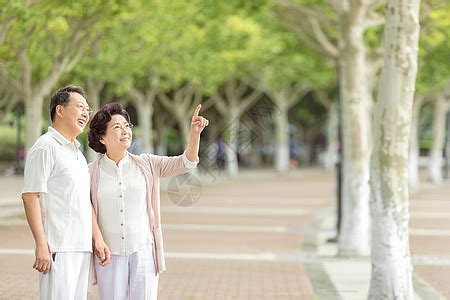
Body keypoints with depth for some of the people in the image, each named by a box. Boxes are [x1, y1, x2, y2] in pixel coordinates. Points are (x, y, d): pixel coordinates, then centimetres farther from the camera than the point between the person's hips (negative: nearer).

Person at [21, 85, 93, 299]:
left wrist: (97, 240, 21)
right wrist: (41, 245, -20)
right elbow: (30, 196, -14)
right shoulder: (45, 147, -7)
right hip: (58, 249, -9)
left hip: (82, 247, 9)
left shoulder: (77, 151, 21)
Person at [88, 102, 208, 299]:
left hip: (143, 252, 1)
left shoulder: (147, 164, 6)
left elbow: (185, 163, -2)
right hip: (110, 254, -1)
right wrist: (98, 241, -12)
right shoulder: (91, 172, 1)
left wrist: (195, 132, -16)